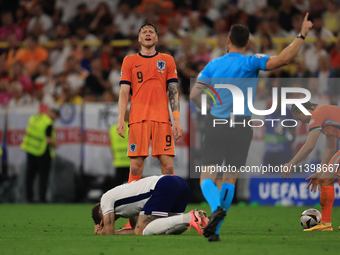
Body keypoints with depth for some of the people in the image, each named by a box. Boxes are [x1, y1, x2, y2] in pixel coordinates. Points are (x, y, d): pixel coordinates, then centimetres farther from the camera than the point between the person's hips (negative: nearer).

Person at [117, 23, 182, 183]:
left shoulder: (167, 60, 14)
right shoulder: (129, 61, 12)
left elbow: (173, 92, 10)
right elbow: (124, 92, 8)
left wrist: (177, 119, -1)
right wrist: (121, 119, -4)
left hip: (162, 119, 1)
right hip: (138, 119, -1)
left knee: (168, 166, -7)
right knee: (135, 167, -6)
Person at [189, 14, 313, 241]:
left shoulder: (214, 65, 1)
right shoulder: (251, 62, -7)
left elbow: (194, 95, -2)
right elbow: (284, 59, -21)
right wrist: (303, 34, -14)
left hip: (217, 125, 1)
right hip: (242, 128, 0)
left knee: (207, 178, 6)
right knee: (229, 179, 10)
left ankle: (216, 207, -28)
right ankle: (215, 230, 1)